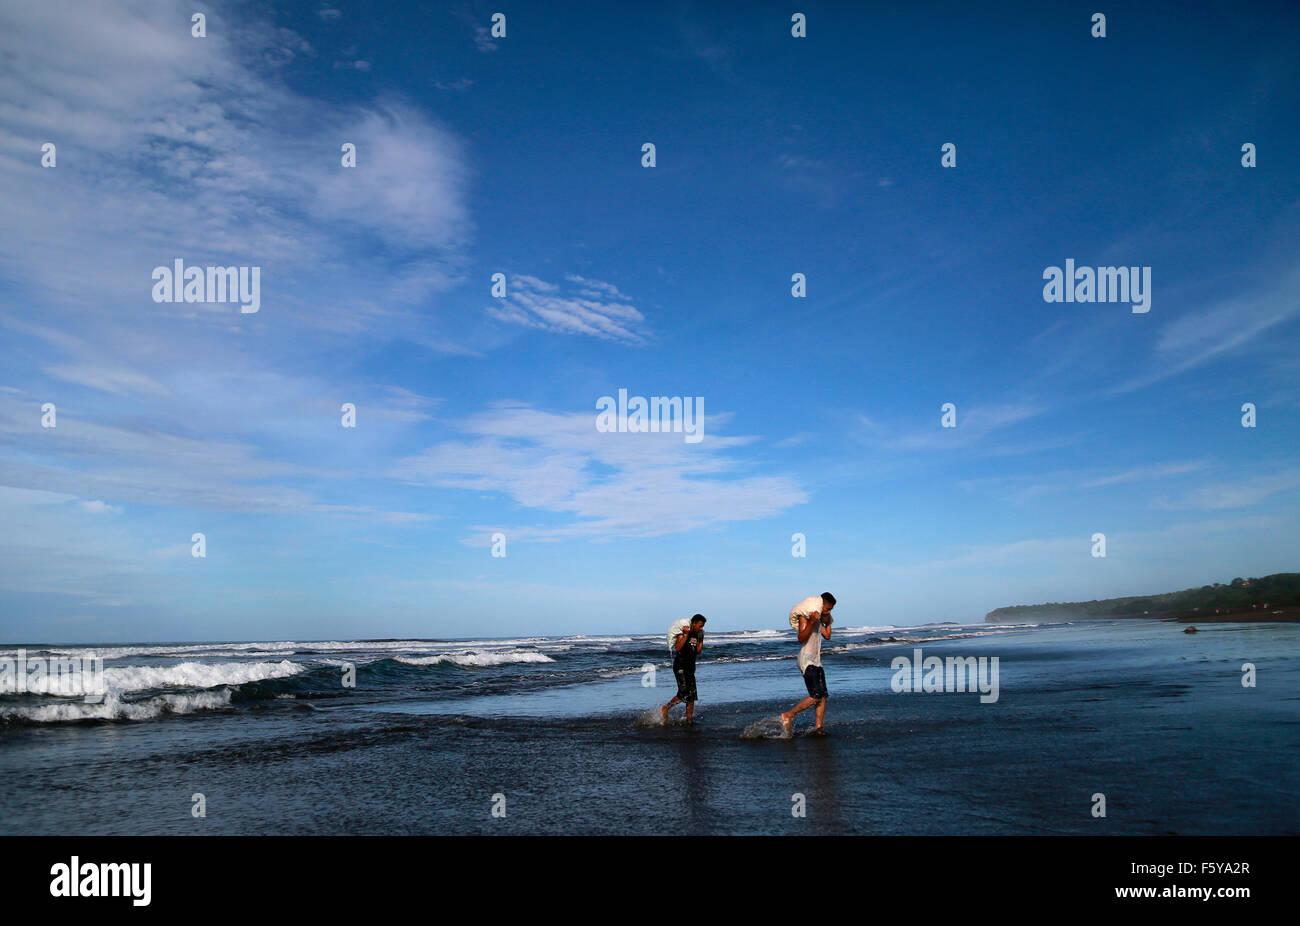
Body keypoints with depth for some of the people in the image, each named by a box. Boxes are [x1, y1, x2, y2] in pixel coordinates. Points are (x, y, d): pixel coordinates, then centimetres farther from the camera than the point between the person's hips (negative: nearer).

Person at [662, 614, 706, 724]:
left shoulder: (697, 635, 13)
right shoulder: (683, 632, -10)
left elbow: (698, 651, 12)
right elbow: (678, 648, -22)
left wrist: (701, 639, 7)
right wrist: (686, 635, -26)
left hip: (690, 667, 8)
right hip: (680, 666, -8)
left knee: (692, 694, 4)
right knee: (684, 692, -16)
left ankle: (689, 719, 9)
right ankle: (665, 708, -1)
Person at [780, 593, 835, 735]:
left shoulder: (818, 618, 17)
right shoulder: (804, 617, -11)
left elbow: (827, 636, 23)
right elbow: (801, 638, -22)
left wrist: (828, 621, 16)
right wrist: (812, 622, -32)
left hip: (816, 661, 10)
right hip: (807, 661, -10)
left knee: (823, 696, 2)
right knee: (815, 696, -17)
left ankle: (818, 727, 3)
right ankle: (788, 716, -9)